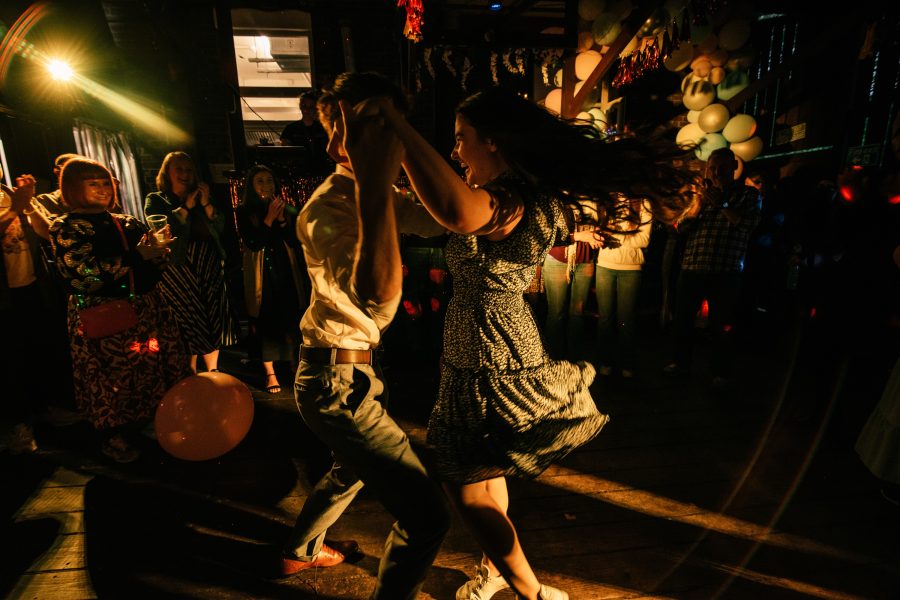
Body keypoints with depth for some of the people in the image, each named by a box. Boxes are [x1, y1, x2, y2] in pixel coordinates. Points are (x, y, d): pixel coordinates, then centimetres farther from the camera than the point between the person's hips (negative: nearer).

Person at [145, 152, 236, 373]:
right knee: (189, 320, -2)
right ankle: (191, 373, 9)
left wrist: (206, 204, -8)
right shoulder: (156, 200, 7)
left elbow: (220, 227, 5)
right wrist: (186, 207, -10)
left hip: (210, 266, 4)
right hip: (178, 269, -3)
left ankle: (213, 372, 14)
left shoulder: (202, 197, 18)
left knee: (214, 317, 3)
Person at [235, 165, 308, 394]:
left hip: (287, 273, 2)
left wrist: (281, 219, -13)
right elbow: (253, 244, -10)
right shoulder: (245, 212, 1)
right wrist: (269, 218, -15)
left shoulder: (287, 210, 8)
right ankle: (270, 373, 9)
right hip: (262, 276, -2)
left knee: (291, 320, 3)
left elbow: (295, 242, 0)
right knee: (266, 323, 0)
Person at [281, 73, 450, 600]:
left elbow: (442, 220, -3)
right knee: (428, 515, -8)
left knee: (353, 468, 34)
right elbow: (378, 298, -43)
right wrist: (375, 183, -45)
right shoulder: (329, 207, -24)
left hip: (354, 366, 10)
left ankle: (300, 551, 59)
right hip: (337, 381, -10)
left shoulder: (372, 196, 5)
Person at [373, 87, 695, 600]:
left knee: (468, 491, 10)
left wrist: (395, 120, -40)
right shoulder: (528, 197, 6)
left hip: (492, 372, -10)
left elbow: (456, 211, -51)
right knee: (486, 473, 27)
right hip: (494, 361, 10)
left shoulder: (509, 204, -25)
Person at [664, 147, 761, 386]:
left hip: (725, 273, -4)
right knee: (683, 320, 10)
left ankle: (720, 371, 19)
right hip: (691, 269, 4)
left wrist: (721, 203, -13)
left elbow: (749, 222, -13)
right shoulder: (702, 194, 17)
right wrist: (697, 205, -6)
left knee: (721, 325, 4)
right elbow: (681, 228, 8)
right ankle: (681, 362, 26)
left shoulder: (748, 193, 6)